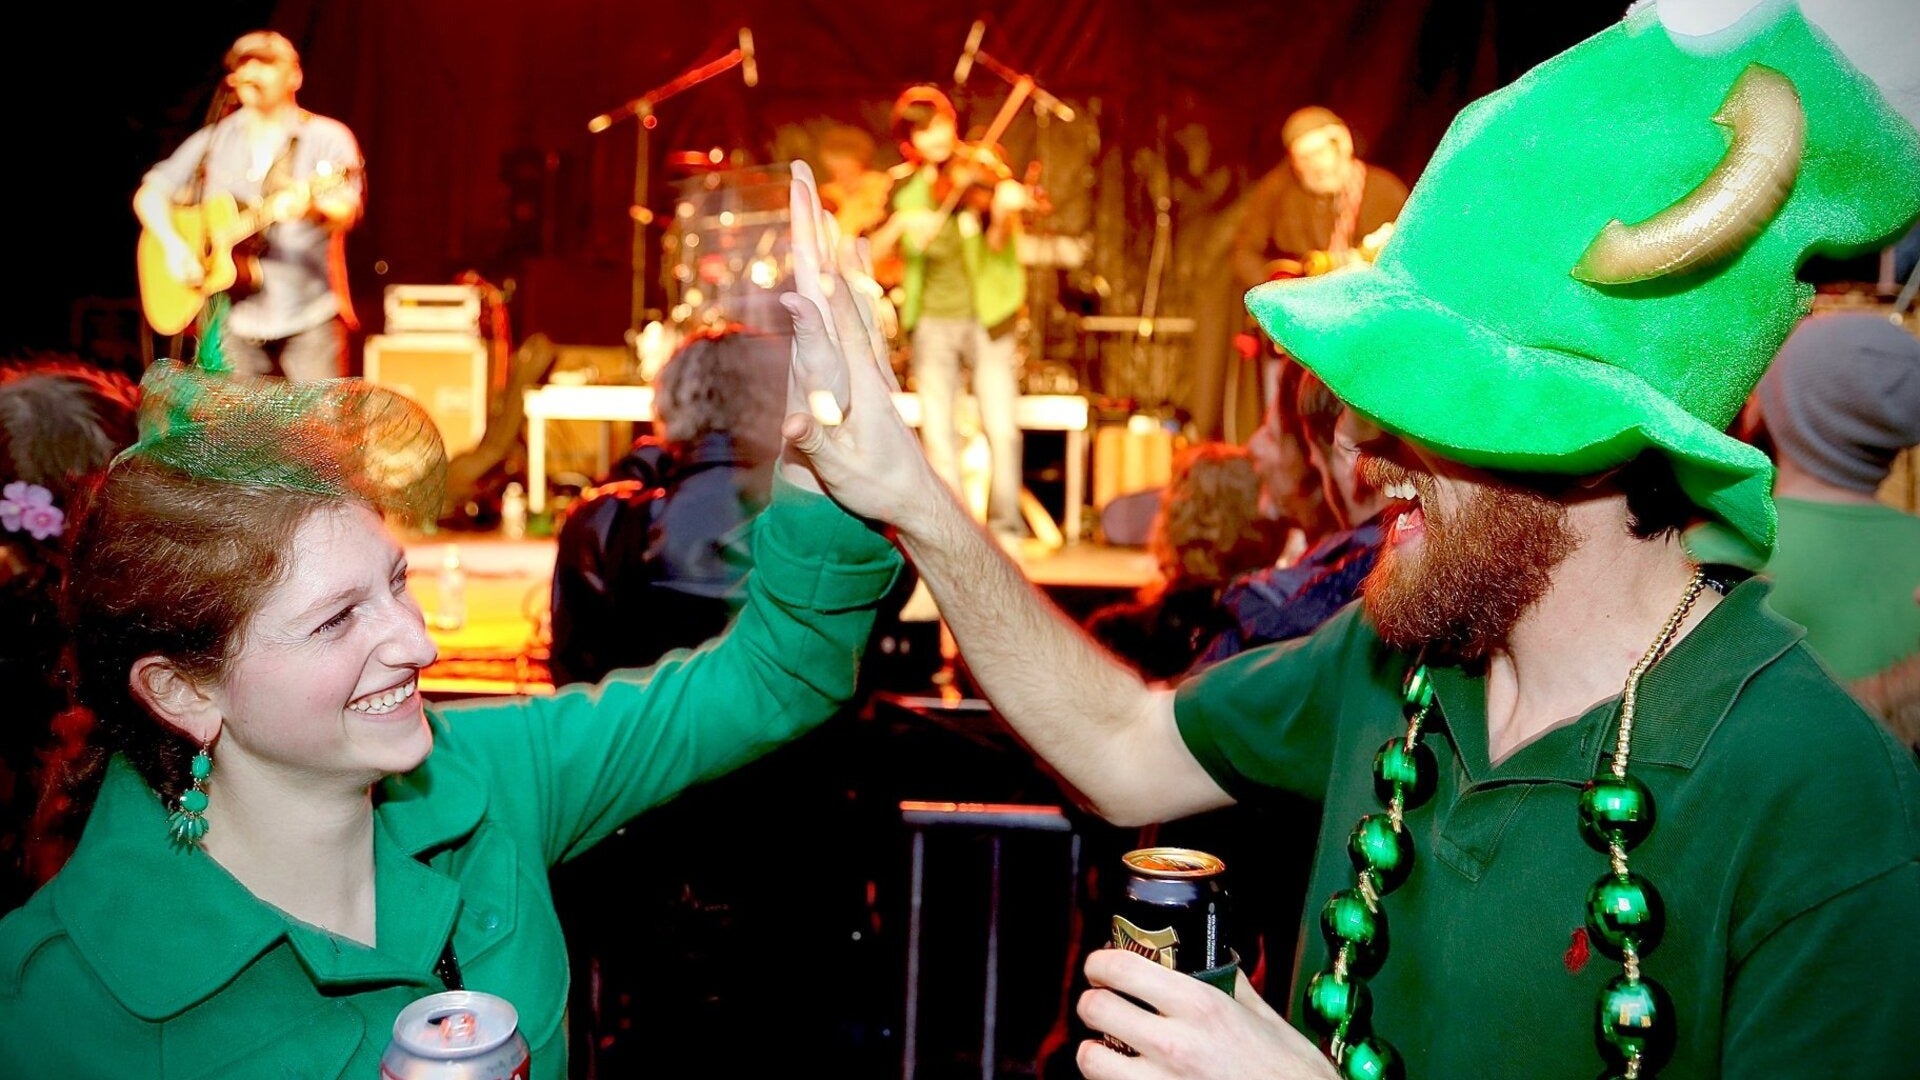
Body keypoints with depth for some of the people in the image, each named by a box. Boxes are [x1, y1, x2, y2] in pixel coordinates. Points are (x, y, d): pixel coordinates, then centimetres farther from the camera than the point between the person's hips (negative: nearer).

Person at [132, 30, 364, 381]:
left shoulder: (326, 138, 2)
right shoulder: (212, 141, 12)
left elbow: (347, 213, -12)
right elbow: (149, 194, 14)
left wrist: (309, 206, -34)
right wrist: (175, 247, -4)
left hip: (310, 315, -3)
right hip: (233, 316, 3)